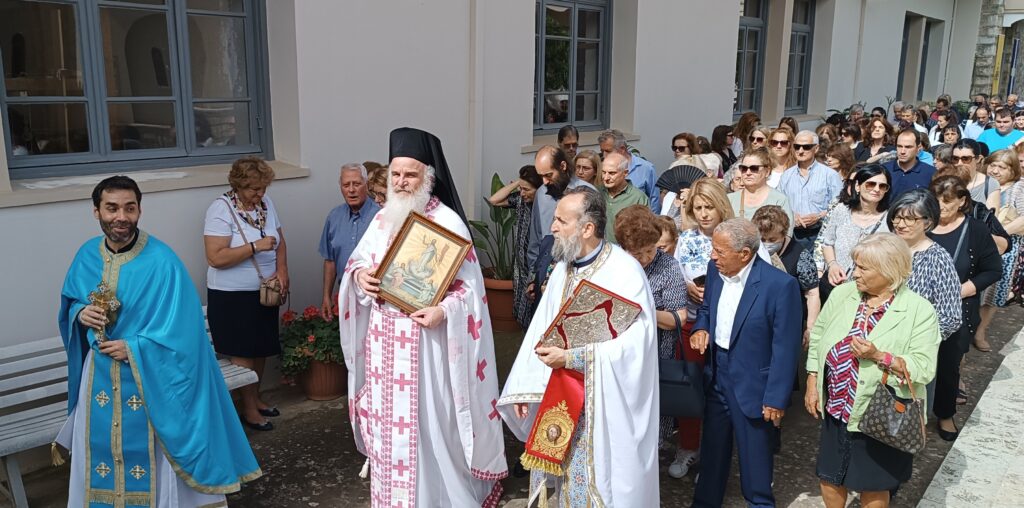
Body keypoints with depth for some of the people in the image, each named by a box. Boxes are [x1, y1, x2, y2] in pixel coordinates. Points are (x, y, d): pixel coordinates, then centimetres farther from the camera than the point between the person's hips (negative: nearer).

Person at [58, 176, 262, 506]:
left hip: (148, 376, -4)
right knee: (100, 452, 16)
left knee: (149, 461, 7)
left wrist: (132, 348, -18)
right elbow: (70, 304, 15)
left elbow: (180, 329, -18)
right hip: (99, 375, 5)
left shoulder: (162, 261, -18)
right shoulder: (86, 256, 0)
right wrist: (81, 313, -6)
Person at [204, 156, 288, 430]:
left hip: (264, 292, 7)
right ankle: (249, 409, 17)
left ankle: (256, 398, 34)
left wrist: (282, 270, -5)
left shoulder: (265, 202, 4)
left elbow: (280, 241, 12)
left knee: (262, 348, 16)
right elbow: (216, 258, -24)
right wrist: (255, 246, -26)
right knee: (244, 352, 2)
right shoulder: (221, 209, -17)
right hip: (232, 295, -7)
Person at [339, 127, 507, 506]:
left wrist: (444, 310, -28)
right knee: (386, 420, 14)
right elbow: (356, 262, 16)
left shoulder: (447, 222, -10)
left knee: (426, 424, 0)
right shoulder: (382, 219, 8)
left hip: (424, 339, -6)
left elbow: (469, 285, -11)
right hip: (383, 339, 6)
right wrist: (359, 275, -7)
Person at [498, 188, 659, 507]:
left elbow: (635, 341, -21)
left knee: (598, 481, 4)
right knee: (562, 475, 13)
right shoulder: (563, 268, 6)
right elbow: (542, 330, 8)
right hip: (559, 396, 6)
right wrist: (524, 389, 4)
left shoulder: (625, 272, -15)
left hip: (604, 404, -6)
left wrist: (571, 357, -20)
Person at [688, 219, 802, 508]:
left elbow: (785, 348, -18)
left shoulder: (780, 285, -23)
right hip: (716, 376, 6)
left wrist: (776, 398, -15)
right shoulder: (715, 269, -4)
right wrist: (701, 328, -7)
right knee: (712, 448, 21)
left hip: (752, 384, -5)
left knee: (755, 455, 14)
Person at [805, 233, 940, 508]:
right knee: (830, 478, 17)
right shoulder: (842, 294, -2)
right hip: (835, 410, 4)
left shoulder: (919, 310, -14)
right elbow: (817, 339, 7)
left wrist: (879, 356, -28)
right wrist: (812, 386, 5)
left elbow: (924, 369, -17)